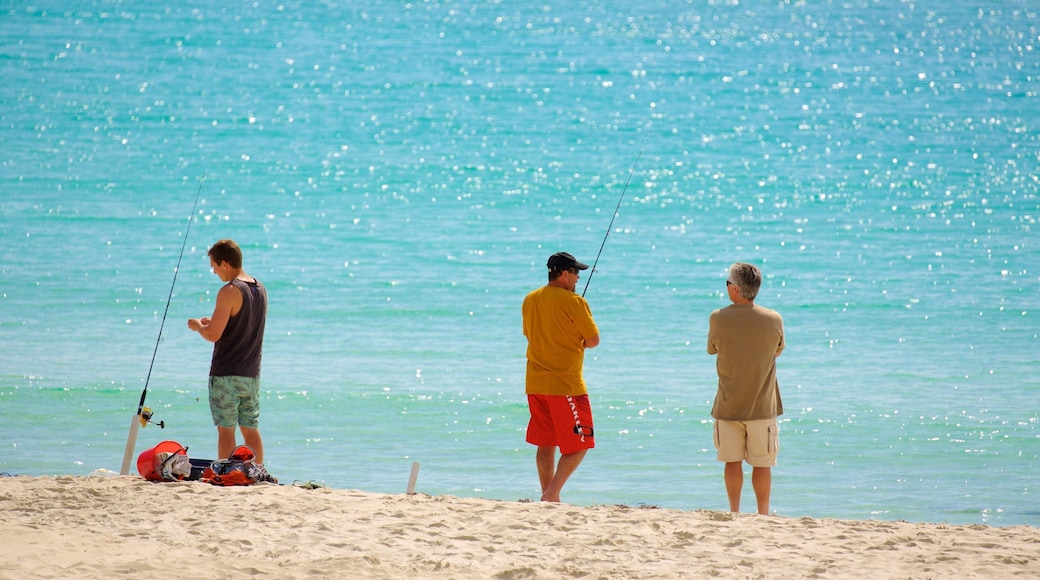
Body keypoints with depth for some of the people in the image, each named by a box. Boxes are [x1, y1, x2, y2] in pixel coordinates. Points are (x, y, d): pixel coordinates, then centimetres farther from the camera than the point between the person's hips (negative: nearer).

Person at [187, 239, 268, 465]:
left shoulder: (230, 291, -15)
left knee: (226, 430, -2)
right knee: (251, 429, 10)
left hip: (226, 374, -7)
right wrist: (213, 322, 21)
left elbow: (213, 335, -20)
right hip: (252, 374, 7)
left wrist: (198, 326, 0)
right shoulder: (261, 289, 9)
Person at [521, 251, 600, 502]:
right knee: (578, 445, -1)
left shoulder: (530, 300, 8)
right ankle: (552, 493, -15)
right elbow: (593, 340, -9)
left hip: (535, 384, 7)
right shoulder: (573, 302, -13)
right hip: (566, 385, -7)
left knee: (545, 444, 14)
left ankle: (548, 497, 15)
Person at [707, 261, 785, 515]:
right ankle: (763, 515, 11)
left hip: (728, 406, 0)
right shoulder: (774, 320, -9)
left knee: (732, 461, 10)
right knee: (762, 463, 8)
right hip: (762, 407, 0)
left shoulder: (718, 319, -11)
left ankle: (734, 513, 12)